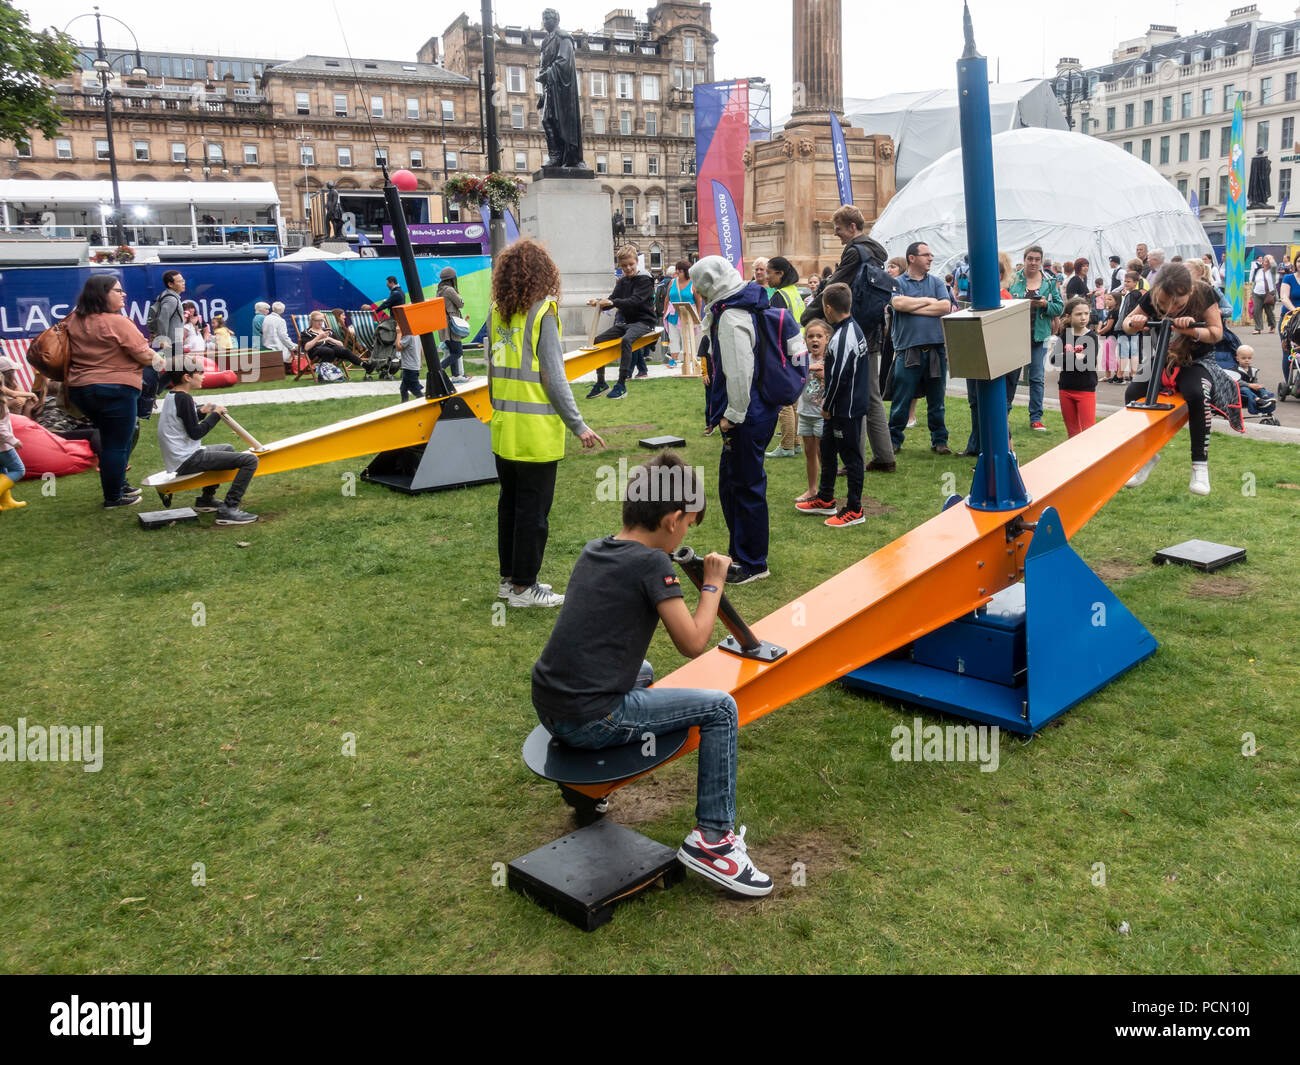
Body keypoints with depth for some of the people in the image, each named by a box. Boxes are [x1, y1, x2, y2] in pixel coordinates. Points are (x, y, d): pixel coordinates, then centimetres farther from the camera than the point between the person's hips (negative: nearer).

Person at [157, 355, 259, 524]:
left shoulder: (171, 396, 14)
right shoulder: (184, 398, -16)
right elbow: (195, 433, -20)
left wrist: (200, 412, 17)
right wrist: (215, 414, -9)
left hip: (177, 459, 11)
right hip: (187, 461, -11)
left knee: (227, 449, 37)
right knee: (250, 460, -19)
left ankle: (206, 500, 37)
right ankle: (228, 510, -21)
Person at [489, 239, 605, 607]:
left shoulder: (497, 313, 5)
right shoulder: (542, 313, -13)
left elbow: (493, 370, 11)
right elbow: (554, 379, -15)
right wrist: (578, 426, -9)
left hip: (503, 429, 7)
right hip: (536, 432, -7)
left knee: (509, 505, 17)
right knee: (532, 510, 3)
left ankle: (508, 578, 27)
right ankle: (523, 587, 11)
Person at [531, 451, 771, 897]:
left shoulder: (593, 550, 11)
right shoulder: (652, 563, -13)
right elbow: (693, 644, -12)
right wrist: (713, 584, -1)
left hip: (547, 708, 9)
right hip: (588, 722, -9)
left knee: (642, 673, 35)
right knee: (720, 708, 0)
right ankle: (711, 838, 4)